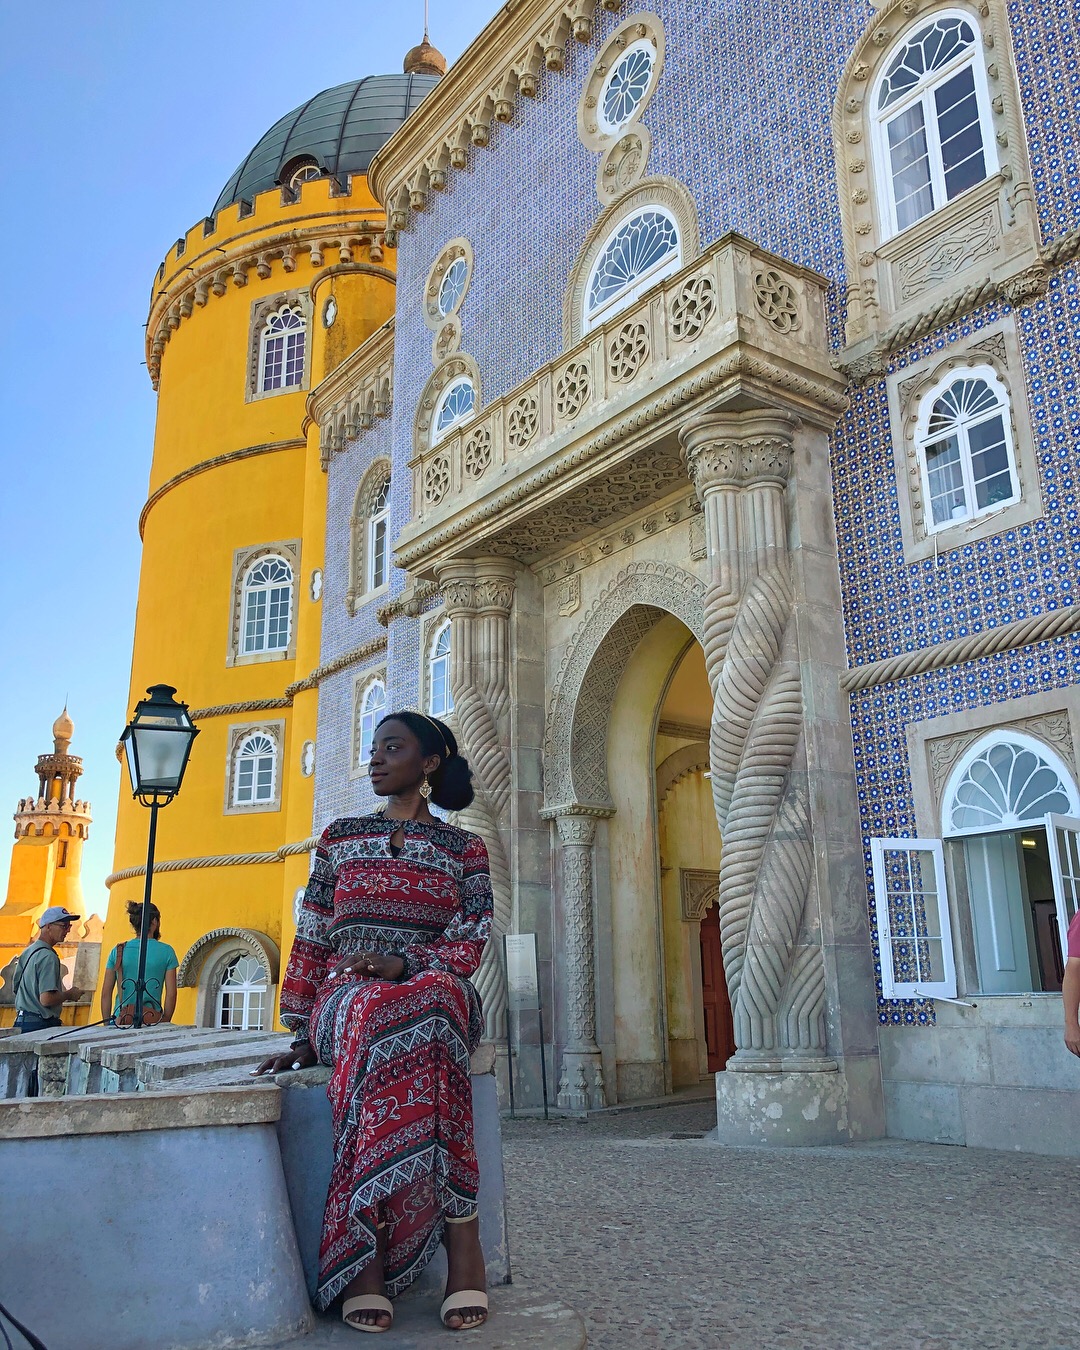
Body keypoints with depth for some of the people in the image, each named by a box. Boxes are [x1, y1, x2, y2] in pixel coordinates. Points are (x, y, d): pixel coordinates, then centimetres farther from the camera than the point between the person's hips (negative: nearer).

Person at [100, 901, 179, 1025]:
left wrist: (107, 1024, 16)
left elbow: (106, 993, 9)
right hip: (152, 1021, -2)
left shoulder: (118, 951, 7)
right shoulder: (166, 951, 2)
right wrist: (165, 1023, 10)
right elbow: (171, 994, 1)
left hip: (120, 1020, 2)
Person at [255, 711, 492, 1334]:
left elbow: (471, 939, -1)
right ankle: (462, 1240, -38)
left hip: (439, 993, -1)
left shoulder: (466, 849, 12)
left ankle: (368, 1262, -38)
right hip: (345, 995, 1)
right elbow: (312, 939, 14)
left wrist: (403, 964, -19)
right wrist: (303, 1036, 5)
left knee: (433, 999, -40)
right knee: (378, 1012, -38)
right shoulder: (342, 836, 18)